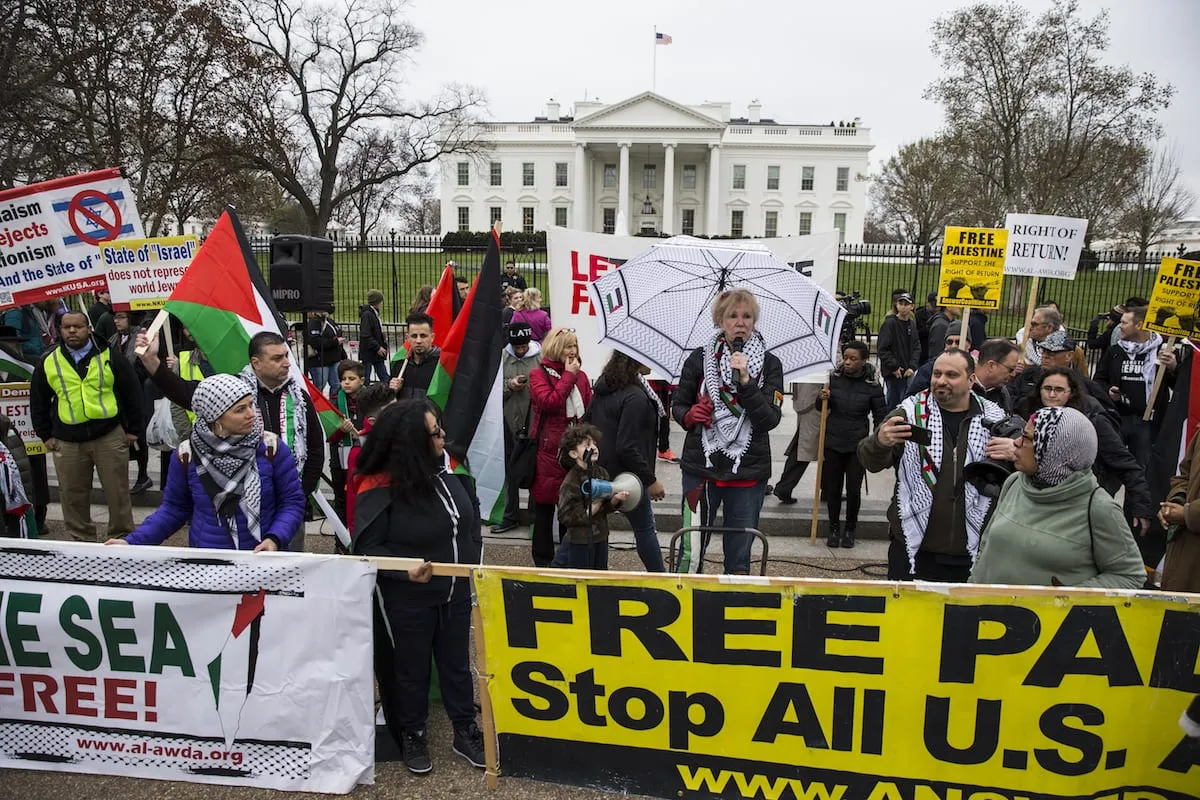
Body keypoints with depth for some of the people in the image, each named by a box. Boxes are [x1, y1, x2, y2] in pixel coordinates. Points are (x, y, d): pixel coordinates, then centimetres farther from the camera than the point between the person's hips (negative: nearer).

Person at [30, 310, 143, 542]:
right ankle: (82, 540, 22)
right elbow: (38, 402, 15)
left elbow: (132, 393, 5)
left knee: (117, 493, 3)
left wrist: (133, 428, 3)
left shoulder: (109, 357, 1)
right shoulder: (48, 362, 6)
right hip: (67, 442, 2)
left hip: (110, 436, -2)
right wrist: (45, 435, 11)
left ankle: (122, 538, 16)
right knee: (73, 496, 8)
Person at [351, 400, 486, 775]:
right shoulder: (380, 488, -22)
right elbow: (366, 548, -16)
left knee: (457, 663, 18)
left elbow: (471, 519, 10)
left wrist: (474, 561, 9)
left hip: (456, 593, 5)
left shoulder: (447, 470, -6)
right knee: (412, 670, 15)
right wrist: (404, 570, -29)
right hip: (409, 600, -5)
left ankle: (466, 732, 35)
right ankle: (413, 737, 36)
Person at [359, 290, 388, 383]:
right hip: (368, 353, -9)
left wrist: (384, 339, 6)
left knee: (384, 377, 9)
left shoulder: (375, 314, 11)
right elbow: (365, 336, -22)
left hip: (378, 353, 9)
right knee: (365, 379, 1)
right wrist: (377, 347, -20)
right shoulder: (366, 315, -17)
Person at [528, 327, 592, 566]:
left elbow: (590, 410, 14)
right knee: (544, 504, 6)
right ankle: (543, 560, 18)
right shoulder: (539, 374, -1)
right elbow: (549, 402, -18)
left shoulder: (581, 375, 12)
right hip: (548, 450, -4)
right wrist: (569, 376, -11)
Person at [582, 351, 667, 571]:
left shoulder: (603, 387, 5)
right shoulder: (635, 397, -21)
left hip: (599, 471, 7)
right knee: (645, 528, 9)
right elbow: (626, 447, -24)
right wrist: (651, 480, -15)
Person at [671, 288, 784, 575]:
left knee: (739, 556, 12)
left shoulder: (769, 364, 0)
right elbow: (677, 405, 10)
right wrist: (687, 416, -12)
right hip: (700, 467, 0)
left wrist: (745, 381, -22)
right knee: (691, 550, 7)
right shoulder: (699, 358, 1)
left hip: (748, 473, 0)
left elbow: (770, 420, -11)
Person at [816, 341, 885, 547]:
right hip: (833, 440, 2)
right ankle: (834, 529, 25)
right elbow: (822, 407, 10)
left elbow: (880, 416, 0)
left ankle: (850, 530, 21)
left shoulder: (872, 385, -8)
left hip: (858, 444, -2)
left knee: (854, 489, 0)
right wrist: (822, 399, -12)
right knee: (833, 487, 8)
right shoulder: (835, 377, -2)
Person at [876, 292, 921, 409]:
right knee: (893, 402, -1)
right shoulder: (889, 323, -8)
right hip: (894, 373, -5)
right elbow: (882, 348, -12)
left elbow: (916, 347, 8)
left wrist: (912, 367, -6)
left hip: (908, 372, 5)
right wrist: (894, 367, -14)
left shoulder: (912, 324, 10)